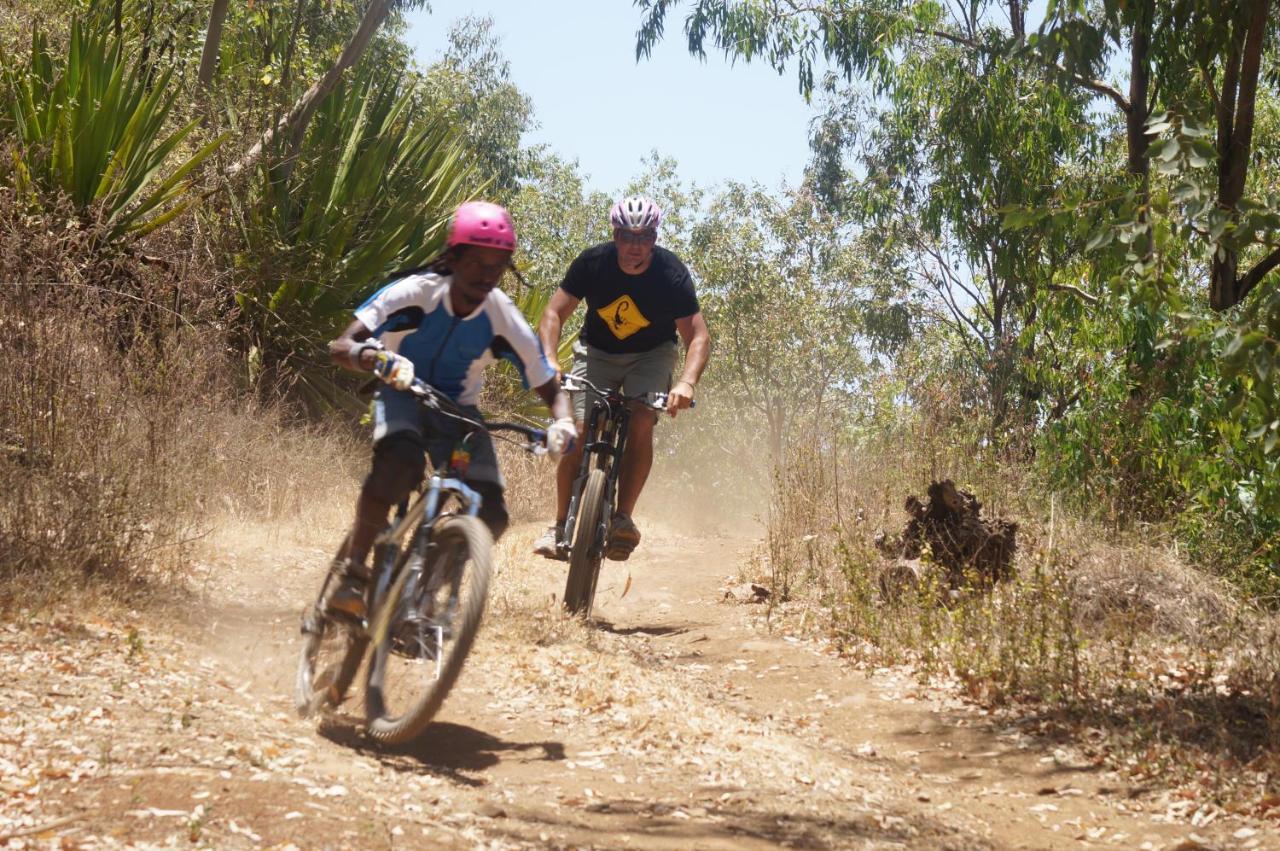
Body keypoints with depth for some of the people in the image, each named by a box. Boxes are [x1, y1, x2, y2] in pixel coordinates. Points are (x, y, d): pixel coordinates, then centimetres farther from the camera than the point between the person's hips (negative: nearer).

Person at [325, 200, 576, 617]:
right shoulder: (416, 292, -23)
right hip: (403, 395, -3)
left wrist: (563, 423, -32)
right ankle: (351, 572, -27)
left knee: (491, 516, -16)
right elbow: (340, 347, -28)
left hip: (457, 410, 3)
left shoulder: (504, 320, -18)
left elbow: (550, 387, -8)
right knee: (401, 459, -38)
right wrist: (376, 358, -51)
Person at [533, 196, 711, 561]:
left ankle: (623, 518, -19)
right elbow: (554, 314, -18)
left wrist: (686, 382, -45)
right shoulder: (592, 263, -20)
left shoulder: (672, 274, -24)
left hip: (651, 355, -1)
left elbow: (698, 336, -26)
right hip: (597, 352, 1)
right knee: (577, 432, -15)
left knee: (641, 422, -26)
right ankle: (560, 527, -5)